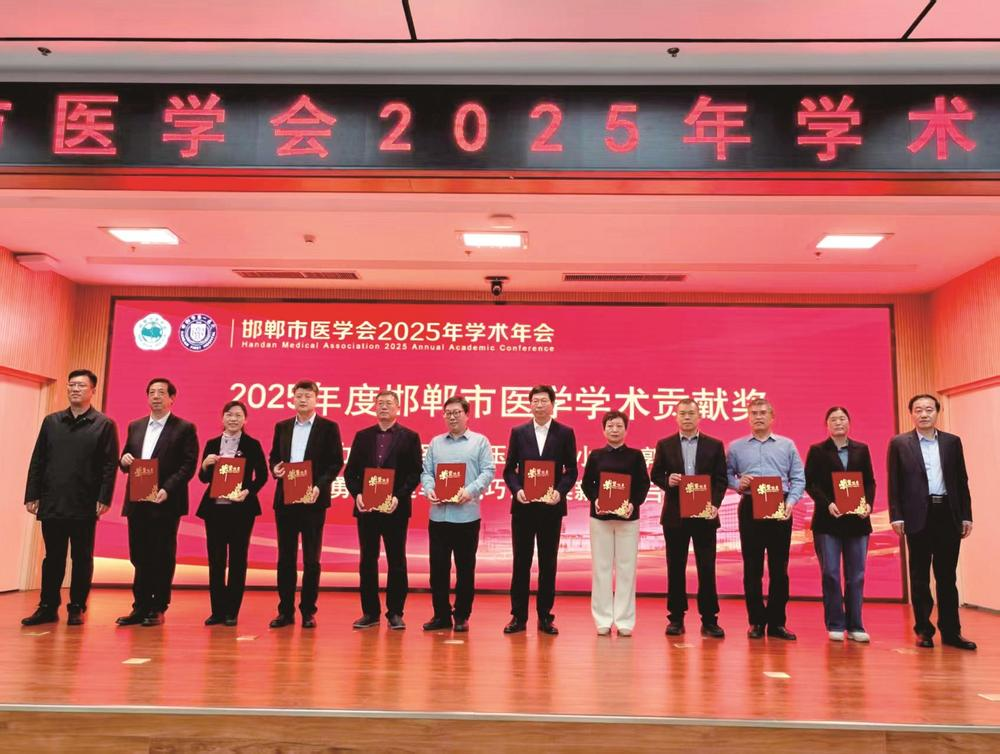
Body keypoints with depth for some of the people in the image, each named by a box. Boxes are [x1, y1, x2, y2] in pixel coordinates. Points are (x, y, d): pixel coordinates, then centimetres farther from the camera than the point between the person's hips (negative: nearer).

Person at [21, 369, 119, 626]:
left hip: (84, 506, -3)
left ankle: (77, 609, 15)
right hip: (52, 504, 3)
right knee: (52, 558, 11)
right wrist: (32, 495, 3)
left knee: (82, 559, 6)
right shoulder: (51, 421, 11)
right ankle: (47, 608, 20)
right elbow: (37, 461, 10)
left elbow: (110, 466, -5)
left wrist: (104, 499, -12)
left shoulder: (104, 425, 0)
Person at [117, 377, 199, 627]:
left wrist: (167, 489, -20)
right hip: (137, 502, 5)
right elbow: (127, 463, 20)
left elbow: (189, 465, -9)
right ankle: (140, 608, 18)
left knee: (162, 557, 0)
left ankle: (158, 609, 9)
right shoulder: (135, 427, 16)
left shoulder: (184, 428, -1)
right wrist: (124, 460, -4)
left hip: (165, 503, -5)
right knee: (139, 556, 9)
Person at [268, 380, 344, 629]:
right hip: (285, 499, 4)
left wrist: (319, 486, -16)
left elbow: (336, 462, -4)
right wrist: (275, 468, -5)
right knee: (285, 557, 8)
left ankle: (308, 611, 12)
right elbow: (273, 456, 18)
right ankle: (285, 610, 16)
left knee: (311, 558, 3)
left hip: (313, 499, -3)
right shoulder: (282, 427, 13)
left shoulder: (329, 427, 0)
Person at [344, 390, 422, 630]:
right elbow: (350, 471, 8)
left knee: (396, 561, 4)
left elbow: (415, 473, -4)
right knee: (367, 561, 8)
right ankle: (370, 612, 17)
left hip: (395, 509, -3)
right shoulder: (362, 436, 11)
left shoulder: (409, 437, 2)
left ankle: (395, 613, 13)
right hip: (366, 508, 3)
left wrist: (399, 497, -15)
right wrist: (357, 494, -8)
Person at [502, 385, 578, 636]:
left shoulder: (565, 433, 3)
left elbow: (571, 470, 2)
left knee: (548, 563, 6)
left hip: (551, 506, -1)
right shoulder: (518, 433, 6)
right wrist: (517, 490, -12)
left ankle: (545, 616, 16)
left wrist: (560, 491, -15)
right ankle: (518, 616, 14)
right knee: (521, 562, 5)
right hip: (523, 506, 1)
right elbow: (509, 469, 5)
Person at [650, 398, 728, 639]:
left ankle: (709, 619, 11)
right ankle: (676, 618, 16)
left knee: (707, 568, 1)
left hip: (704, 515, 0)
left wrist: (715, 504, -12)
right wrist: (667, 481, -14)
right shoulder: (665, 445, 6)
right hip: (675, 515, 1)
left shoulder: (714, 445, 5)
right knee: (675, 568, 6)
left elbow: (721, 479, 2)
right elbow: (655, 475, 8)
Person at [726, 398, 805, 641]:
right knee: (752, 568, 2)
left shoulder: (787, 445, 10)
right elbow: (726, 474, 9)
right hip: (750, 509, 0)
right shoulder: (736, 447, 10)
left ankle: (777, 622, 10)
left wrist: (790, 502, -8)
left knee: (779, 568, 2)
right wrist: (737, 484, -11)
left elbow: (798, 479, 7)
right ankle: (756, 621, 11)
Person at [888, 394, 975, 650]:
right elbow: (894, 483, 0)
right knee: (920, 577, 5)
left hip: (948, 514, 2)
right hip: (918, 516, -2)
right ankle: (923, 630, 13)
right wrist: (896, 516, -6)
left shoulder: (952, 442, 9)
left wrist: (966, 515, 5)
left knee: (947, 576, 7)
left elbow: (962, 481, 10)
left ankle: (951, 631, 14)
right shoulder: (899, 443, 2)